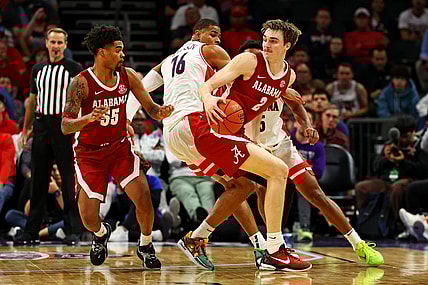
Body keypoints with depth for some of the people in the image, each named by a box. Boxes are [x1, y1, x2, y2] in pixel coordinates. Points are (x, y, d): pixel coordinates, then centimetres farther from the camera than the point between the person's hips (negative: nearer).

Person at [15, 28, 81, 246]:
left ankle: (73, 231, 0)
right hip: (41, 126, 5)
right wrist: (25, 130, 18)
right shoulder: (38, 70, 14)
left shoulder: (75, 69, 0)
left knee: (69, 181, -4)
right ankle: (31, 232, 10)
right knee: (38, 181, 6)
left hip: (65, 127, -4)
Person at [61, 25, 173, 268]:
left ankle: (145, 247, 10)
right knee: (88, 218, -9)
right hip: (90, 153, -3)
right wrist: (90, 118, -42)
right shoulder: (81, 83, -19)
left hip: (120, 146, 3)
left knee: (143, 198, -17)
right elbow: (66, 127, -22)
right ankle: (101, 234, 29)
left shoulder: (127, 75, -7)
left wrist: (161, 112, -26)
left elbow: (151, 108, -1)